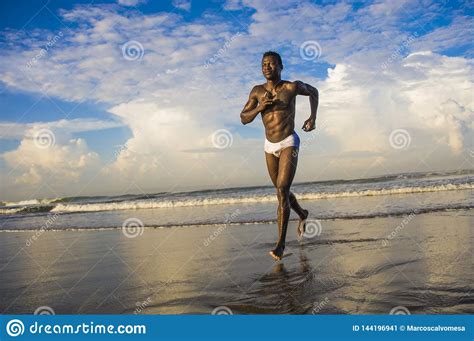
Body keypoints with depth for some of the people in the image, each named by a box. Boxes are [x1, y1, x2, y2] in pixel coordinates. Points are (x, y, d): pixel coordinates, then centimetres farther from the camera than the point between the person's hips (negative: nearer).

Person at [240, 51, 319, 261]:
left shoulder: (292, 87, -6)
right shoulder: (257, 91, 2)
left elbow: (313, 92, 13)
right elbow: (244, 119, 2)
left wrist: (313, 118, 1)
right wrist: (259, 107, -16)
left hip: (288, 143, -5)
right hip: (269, 146, 5)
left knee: (282, 190, -18)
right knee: (281, 190, 18)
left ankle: (280, 243, -15)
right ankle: (302, 214, 49)